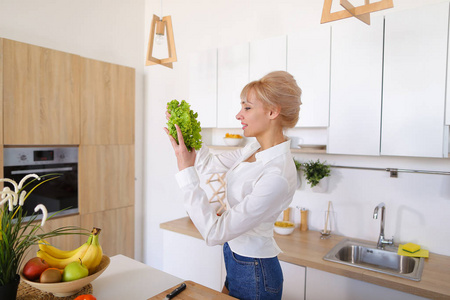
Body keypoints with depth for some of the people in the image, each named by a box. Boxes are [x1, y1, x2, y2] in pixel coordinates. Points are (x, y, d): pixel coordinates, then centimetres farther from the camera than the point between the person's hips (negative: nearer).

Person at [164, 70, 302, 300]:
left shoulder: (277, 176, -32)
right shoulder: (255, 148, -4)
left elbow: (214, 233, -30)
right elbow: (209, 164, 10)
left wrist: (186, 171, -29)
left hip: (254, 275, -7)